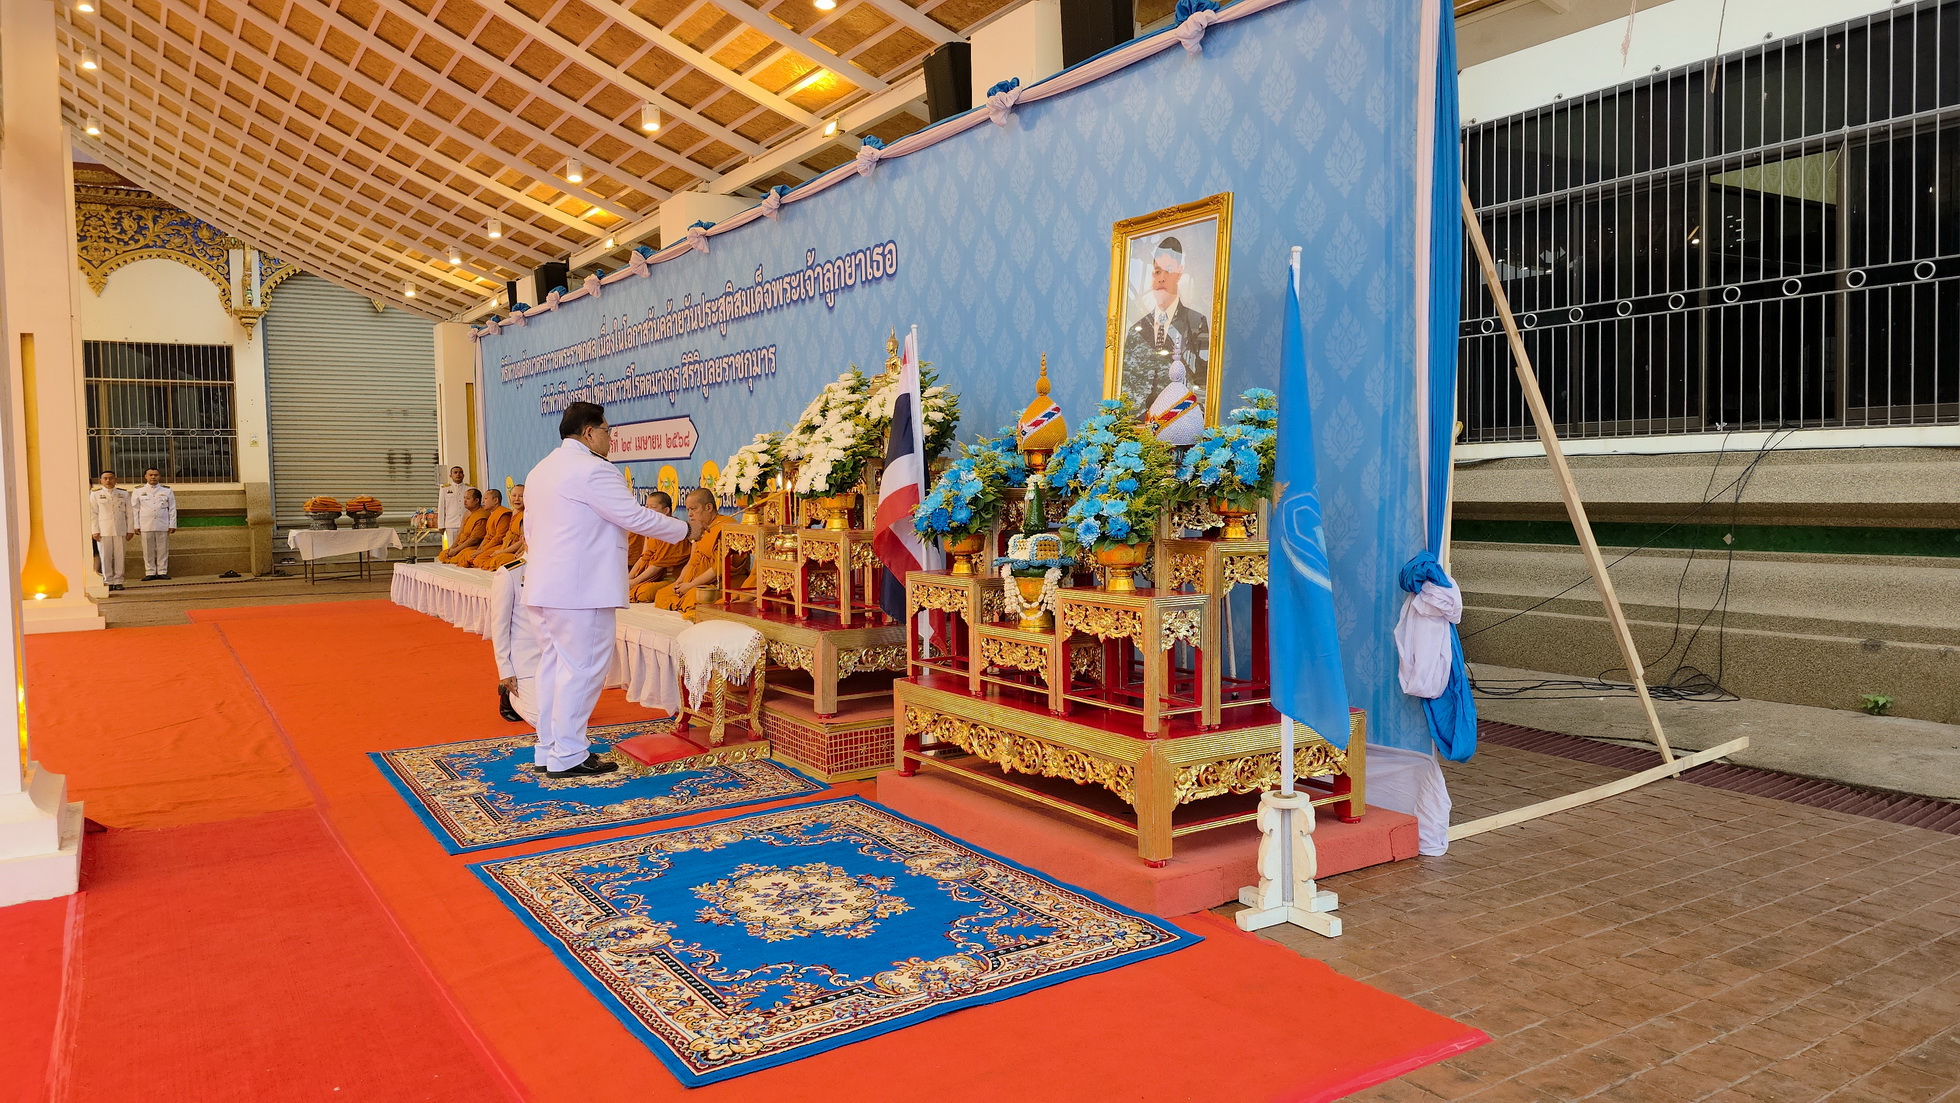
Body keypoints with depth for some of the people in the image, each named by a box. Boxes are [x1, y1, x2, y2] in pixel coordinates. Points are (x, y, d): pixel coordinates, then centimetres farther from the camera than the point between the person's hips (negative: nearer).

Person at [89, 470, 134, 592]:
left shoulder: (124, 494, 11)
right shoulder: (95, 494, 7)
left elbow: (129, 513, 11)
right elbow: (93, 513, 5)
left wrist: (130, 530, 5)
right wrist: (95, 531, -3)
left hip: (120, 530, 1)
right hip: (103, 530, -1)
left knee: (119, 556, 0)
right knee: (105, 557, 0)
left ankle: (118, 581, 5)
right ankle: (108, 581, 5)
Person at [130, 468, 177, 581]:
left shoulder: (167, 490, 9)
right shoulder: (138, 491, 8)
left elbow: (172, 509, 9)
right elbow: (135, 509, 8)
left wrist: (172, 525, 2)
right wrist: (136, 525, 1)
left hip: (163, 525, 0)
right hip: (146, 526, 0)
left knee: (162, 550, 1)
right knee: (148, 550, 1)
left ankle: (162, 572, 5)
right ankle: (150, 573, 5)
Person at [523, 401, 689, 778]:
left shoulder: (539, 471, 18)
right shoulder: (592, 469, -13)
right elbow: (635, 516, -14)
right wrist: (683, 529, -1)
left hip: (545, 585, 10)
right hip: (582, 588, -10)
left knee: (553, 665, 14)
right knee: (581, 669, -5)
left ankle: (549, 748, 20)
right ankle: (568, 756, -1)